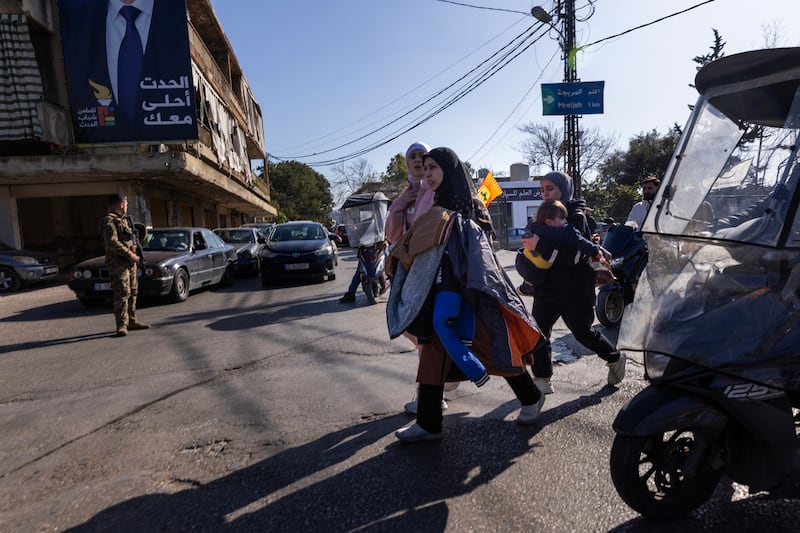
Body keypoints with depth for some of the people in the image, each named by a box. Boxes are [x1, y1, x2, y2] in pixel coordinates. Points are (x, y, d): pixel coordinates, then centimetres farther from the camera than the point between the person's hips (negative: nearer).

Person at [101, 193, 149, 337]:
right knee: (122, 294, -11)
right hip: (118, 262, -10)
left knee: (132, 292, 14)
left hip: (130, 262, 10)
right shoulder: (109, 221, -11)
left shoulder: (123, 220, 19)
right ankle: (121, 326, -8)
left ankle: (131, 321, 23)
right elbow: (112, 242, -22)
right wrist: (129, 254, -21)